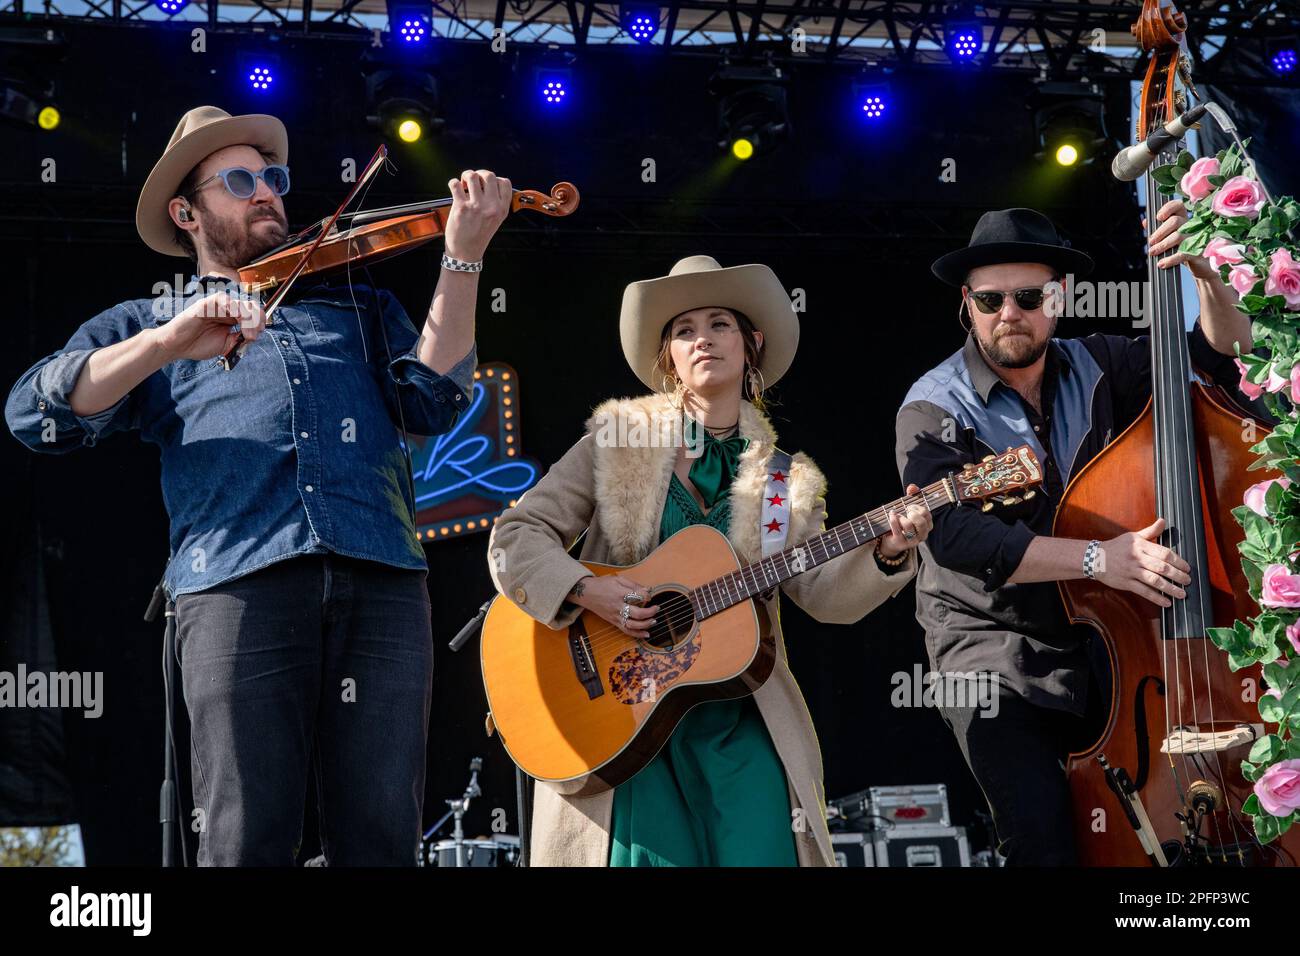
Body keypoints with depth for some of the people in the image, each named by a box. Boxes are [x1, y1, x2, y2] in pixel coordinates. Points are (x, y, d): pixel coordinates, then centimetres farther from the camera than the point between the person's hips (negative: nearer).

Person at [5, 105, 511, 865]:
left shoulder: (360, 307, 29)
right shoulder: (146, 324, 23)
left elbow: (431, 401, 11)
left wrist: (463, 259, 1)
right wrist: (169, 344, -9)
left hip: (383, 582, 2)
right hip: (238, 583, -2)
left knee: (382, 838, -6)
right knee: (248, 842, -9)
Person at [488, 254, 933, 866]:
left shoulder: (782, 479, 10)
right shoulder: (618, 440, 4)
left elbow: (822, 592, 1)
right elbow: (516, 536, 0)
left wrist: (885, 555, -18)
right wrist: (587, 591, -16)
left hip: (739, 715, 2)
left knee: (762, 851, -11)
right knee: (655, 853, -15)